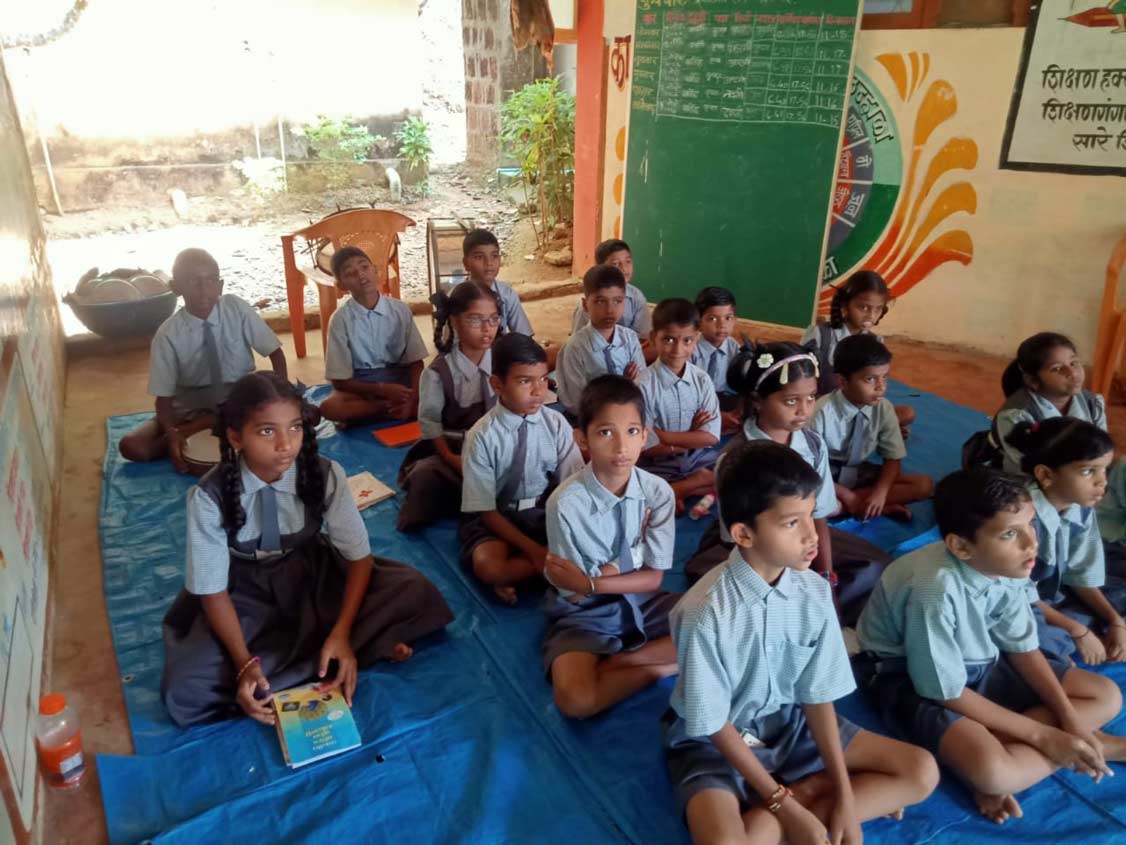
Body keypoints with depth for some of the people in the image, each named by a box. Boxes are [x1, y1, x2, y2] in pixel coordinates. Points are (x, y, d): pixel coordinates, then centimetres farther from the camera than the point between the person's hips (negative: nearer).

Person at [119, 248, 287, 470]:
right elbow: (164, 396, -12)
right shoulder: (168, 334, -15)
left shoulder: (236, 309, -14)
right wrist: (172, 434, -31)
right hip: (190, 407, -1)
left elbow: (276, 353, -7)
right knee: (132, 447, -21)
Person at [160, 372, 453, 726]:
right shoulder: (209, 496, -22)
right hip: (246, 591, 1)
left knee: (416, 595, -21)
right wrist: (245, 663, -29)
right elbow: (213, 590, -16)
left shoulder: (325, 475, -20)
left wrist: (341, 634, -27)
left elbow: (359, 556, -14)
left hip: (315, 576, 0)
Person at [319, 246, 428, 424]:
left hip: (400, 377, 0)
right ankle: (391, 407, -17)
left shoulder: (400, 309, -6)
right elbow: (340, 380, -9)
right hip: (361, 384, 0)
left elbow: (416, 362, -5)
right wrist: (382, 389, -21)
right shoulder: (340, 319, -10)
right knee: (329, 407, -33)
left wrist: (411, 398, -23)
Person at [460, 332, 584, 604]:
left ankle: (515, 573, -11)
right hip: (498, 518, -3)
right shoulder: (481, 437, -18)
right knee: (488, 566, -33)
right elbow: (486, 510, -14)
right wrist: (533, 550, -23)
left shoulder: (557, 424, -9)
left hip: (548, 511, 3)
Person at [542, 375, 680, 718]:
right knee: (575, 699, -30)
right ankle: (659, 666, -7)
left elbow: (653, 578, -8)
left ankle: (620, 662, -9)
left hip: (643, 603, 4)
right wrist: (625, 561, -15)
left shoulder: (658, 492, -12)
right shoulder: (566, 503, -21)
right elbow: (573, 596, -14)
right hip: (585, 616, -3)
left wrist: (590, 583, -21)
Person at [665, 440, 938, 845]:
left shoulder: (814, 592, -13)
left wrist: (845, 799, -10)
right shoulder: (706, 613, -29)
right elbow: (715, 726, -18)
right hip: (715, 745, -5)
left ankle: (796, 799, -5)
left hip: (792, 724, 6)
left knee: (921, 771, 1)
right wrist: (786, 807, -16)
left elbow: (818, 696, -5)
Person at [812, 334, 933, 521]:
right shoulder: (823, 412, -25)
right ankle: (881, 508, -21)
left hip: (859, 474, 4)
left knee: (924, 485, -12)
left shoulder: (884, 409, -11)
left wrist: (880, 492, -22)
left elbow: (893, 459, -3)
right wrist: (847, 496, -22)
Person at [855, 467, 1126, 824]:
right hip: (908, 676, -7)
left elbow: (1022, 647, 2)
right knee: (991, 770, -31)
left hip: (979, 661, 7)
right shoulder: (936, 589, -35)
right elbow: (948, 692, -25)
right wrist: (1042, 735, -18)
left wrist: (1070, 720, -9)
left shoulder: (1006, 565, -14)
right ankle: (1090, 745, -5)